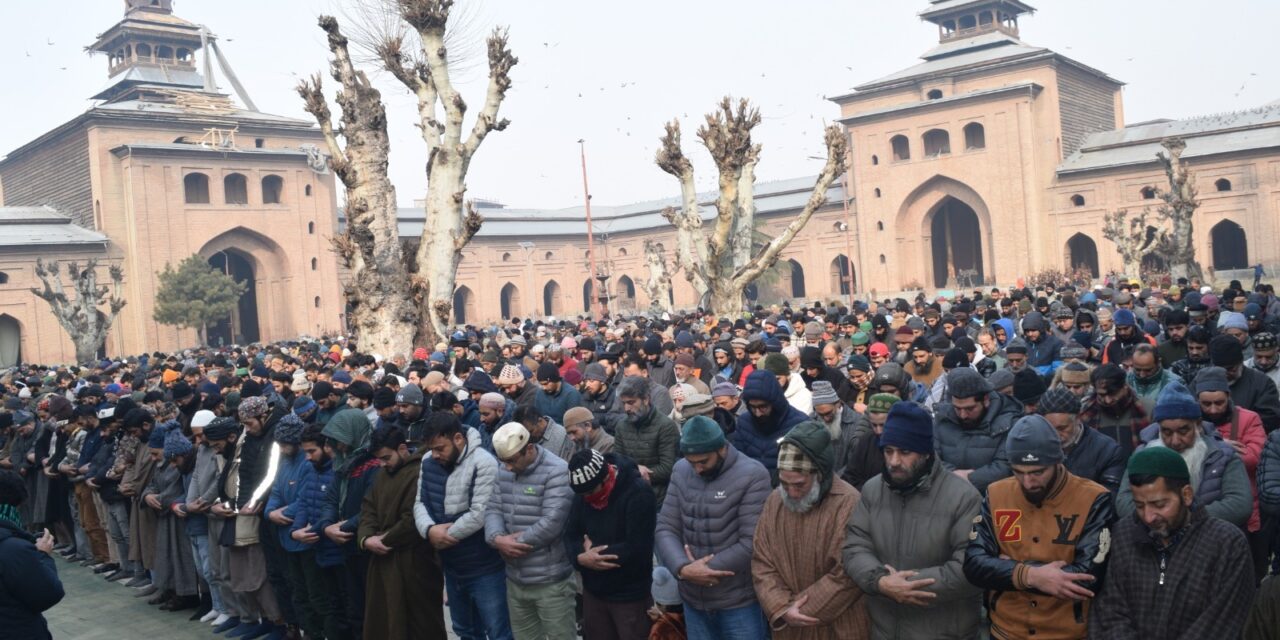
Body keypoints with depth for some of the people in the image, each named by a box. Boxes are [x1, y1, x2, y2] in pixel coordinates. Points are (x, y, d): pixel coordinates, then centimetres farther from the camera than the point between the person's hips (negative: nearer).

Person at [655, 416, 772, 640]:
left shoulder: (752, 475, -15)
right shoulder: (681, 471, 1)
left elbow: (752, 542, -19)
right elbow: (665, 529, 0)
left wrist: (704, 569, -13)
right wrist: (682, 568, -18)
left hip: (739, 602, -4)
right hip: (693, 598, 5)